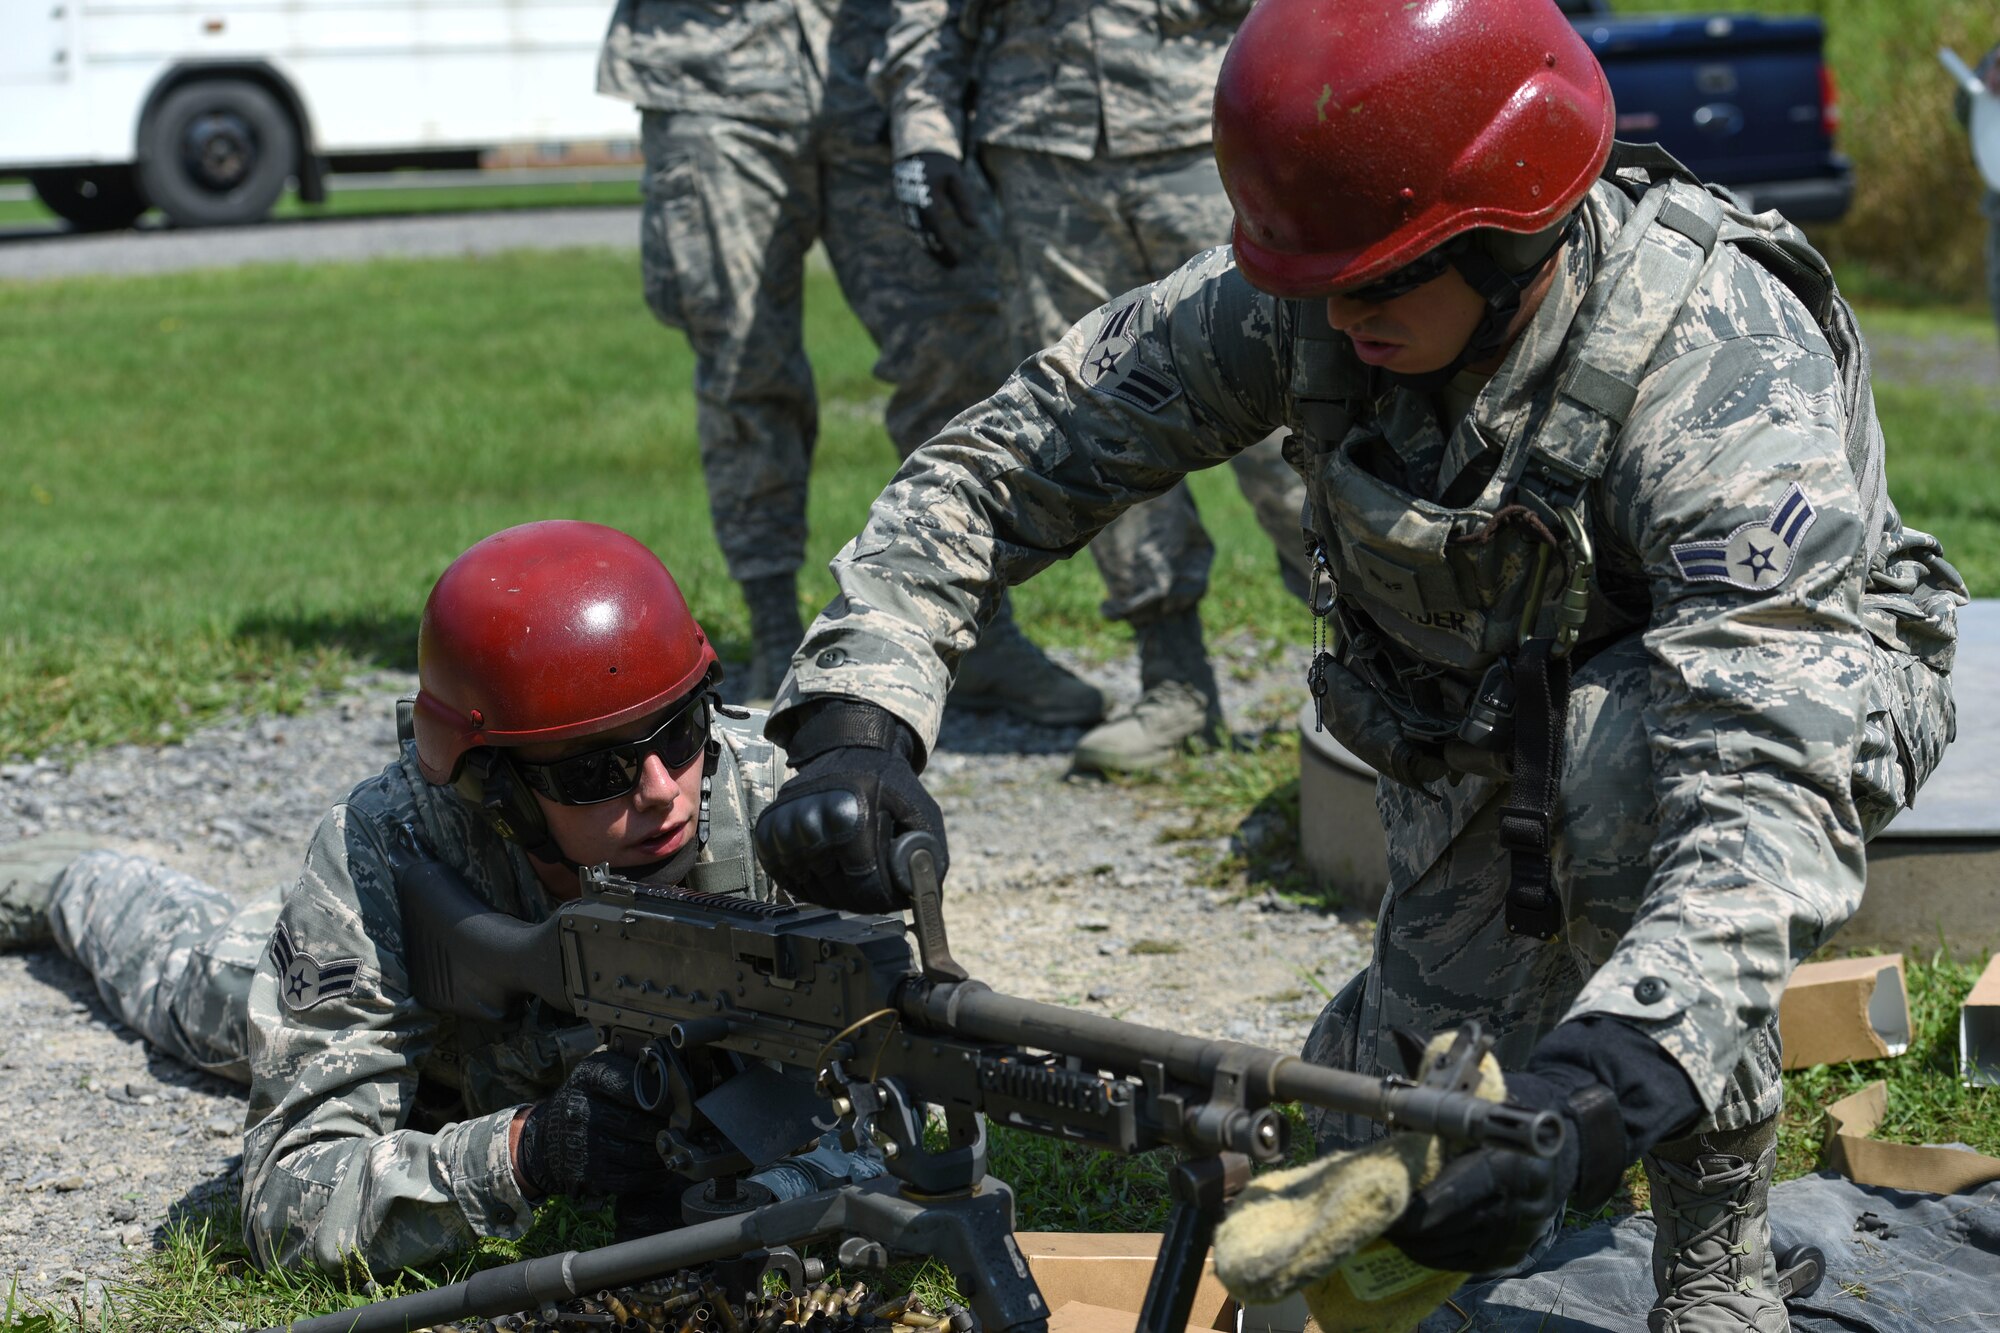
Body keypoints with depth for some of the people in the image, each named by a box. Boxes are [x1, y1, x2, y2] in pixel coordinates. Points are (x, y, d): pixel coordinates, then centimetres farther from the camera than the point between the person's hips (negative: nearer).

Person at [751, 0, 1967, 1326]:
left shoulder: (1725, 374, -39)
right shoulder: (1292, 299, -26)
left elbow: (1769, 794, -49)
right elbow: (995, 465, -19)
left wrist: (1590, 1096, -63)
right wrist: (854, 722, -36)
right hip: (1477, 715, 5)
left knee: (1624, 752, -38)